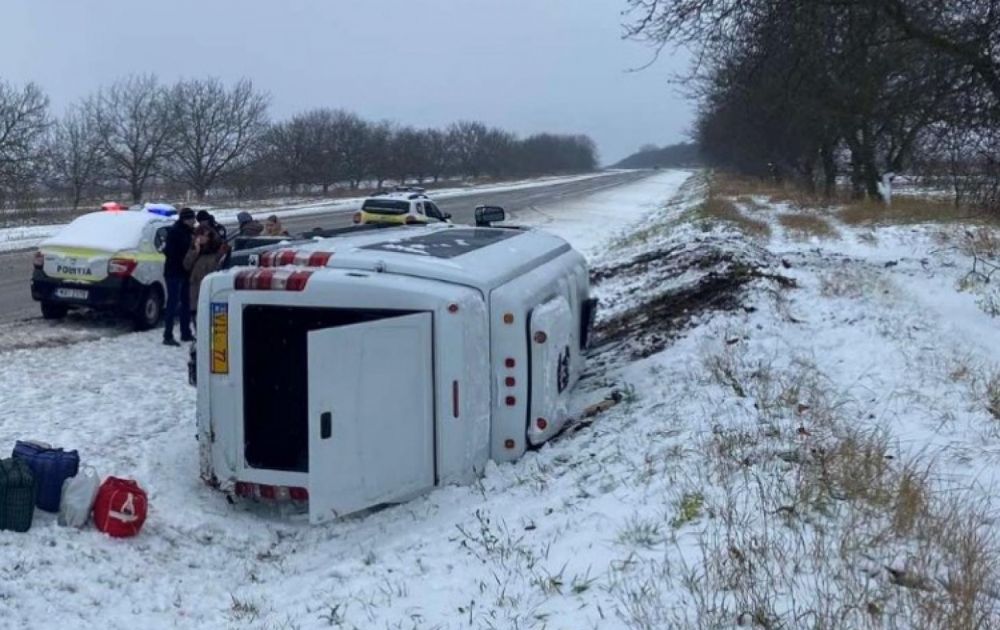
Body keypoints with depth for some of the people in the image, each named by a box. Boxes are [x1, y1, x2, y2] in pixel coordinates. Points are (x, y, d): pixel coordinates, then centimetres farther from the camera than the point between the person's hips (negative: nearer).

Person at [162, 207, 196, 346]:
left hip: (185, 272, 9)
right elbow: (169, 251, -20)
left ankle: (186, 333, 24)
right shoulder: (174, 231, -13)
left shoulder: (189, 231, 12)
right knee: (173, 303, -9)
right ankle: (168, 336, -7)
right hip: (174, 273, -9)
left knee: (185, 303, 14)